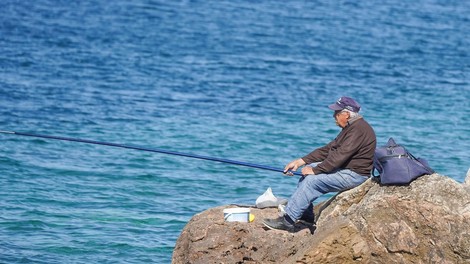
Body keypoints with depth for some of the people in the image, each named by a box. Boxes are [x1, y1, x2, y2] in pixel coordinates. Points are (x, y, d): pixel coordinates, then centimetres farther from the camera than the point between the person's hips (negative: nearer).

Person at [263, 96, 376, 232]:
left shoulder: (359, 129, -19)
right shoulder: (350, 128, 16)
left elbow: (340, 156, -25)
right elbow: (328, 149, 16)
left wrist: (315, 170, -19)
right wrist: (299, 162, 10)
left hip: (354, 174, -11)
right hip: (344, 169, 11)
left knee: (312, 180, -20)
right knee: (307, 172, 9)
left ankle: (287, 221, -19)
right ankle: (307, 215, 6)